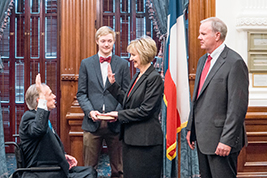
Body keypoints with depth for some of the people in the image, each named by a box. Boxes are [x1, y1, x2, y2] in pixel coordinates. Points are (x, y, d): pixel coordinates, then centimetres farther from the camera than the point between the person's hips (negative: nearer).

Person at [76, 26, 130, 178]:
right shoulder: (86, 63, 7)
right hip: (92, 123, 1)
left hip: (115, 123, 0)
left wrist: (117, 112, -11)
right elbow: (81, 93, 6)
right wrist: (90, 111, -10)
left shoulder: (123, 64, 5)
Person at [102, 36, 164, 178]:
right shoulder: (137, 76, 14)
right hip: (130, 137, 9)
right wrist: (112, 83, 11)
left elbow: (146, 110, -19)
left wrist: (119, 115, -11)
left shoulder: (154, 78, -14)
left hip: (145, 141, -9)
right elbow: (126, 101, 15)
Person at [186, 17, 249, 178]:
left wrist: (227, 140, -20)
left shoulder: (234, 62, -14)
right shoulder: (203, 60, 14)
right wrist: (191, 128, 16)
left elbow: (238, 106, -19)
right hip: (202, 137, 9)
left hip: (220, 140, -8)